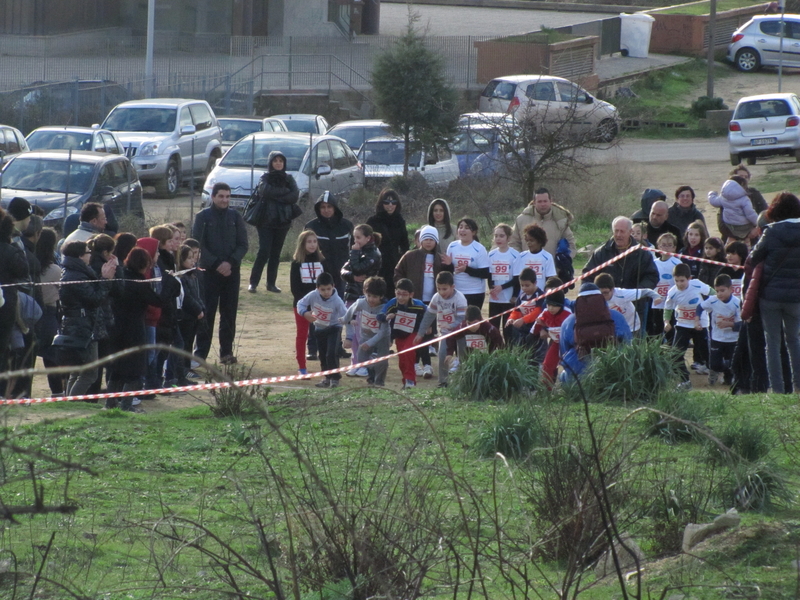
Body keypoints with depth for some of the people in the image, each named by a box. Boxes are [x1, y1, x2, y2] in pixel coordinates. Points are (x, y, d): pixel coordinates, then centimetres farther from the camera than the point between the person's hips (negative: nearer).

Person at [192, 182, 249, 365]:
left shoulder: (235, 217, 7)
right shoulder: (203, 217, -1)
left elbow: (243, 245, 5)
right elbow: (198, 245, -5)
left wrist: (230, 263, -11)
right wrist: (216, 264, -14)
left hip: (232, 272, 3)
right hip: (209, 271, -3)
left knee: (229, 313, 4)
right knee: (206, 313, -4)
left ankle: (227, 351, 10)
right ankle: (201, 352, -2)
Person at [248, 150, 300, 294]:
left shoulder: (288, 179, 10)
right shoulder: (265, 178, 2)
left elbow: (295, 195, -6)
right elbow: (265, 191, -19)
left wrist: (276, 195, -13)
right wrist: (285, 192, -11)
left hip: (283, 221, 3)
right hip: (266, 221, -3)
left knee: (276, 253, 5)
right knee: (264, 251, -12)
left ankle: (271, 283, 11)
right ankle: (253, 282, -8)